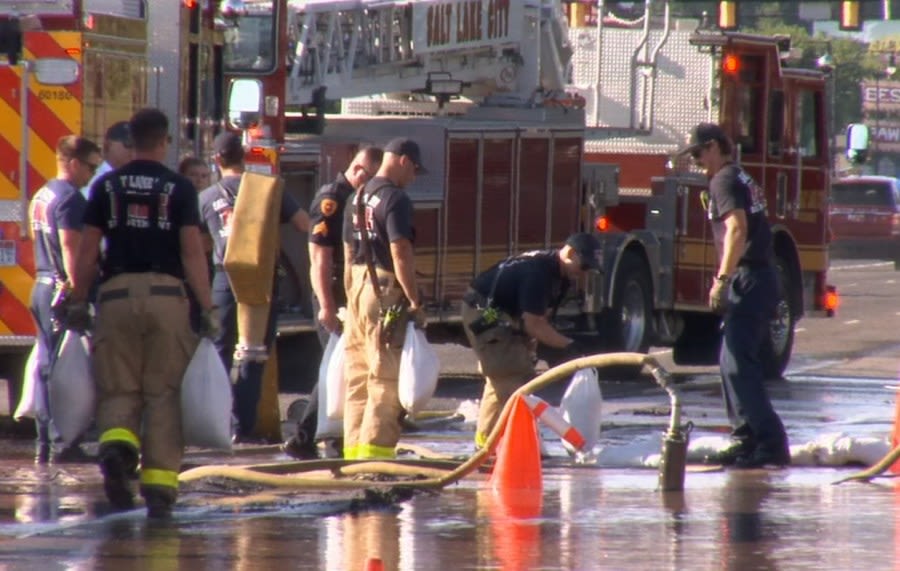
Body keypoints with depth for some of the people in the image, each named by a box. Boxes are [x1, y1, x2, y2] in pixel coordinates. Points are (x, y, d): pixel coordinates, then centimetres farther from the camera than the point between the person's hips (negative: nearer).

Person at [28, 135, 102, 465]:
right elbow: (71, 248, -20)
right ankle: (63, 444, -7)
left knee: (48, 367, 11)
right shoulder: (70, 199, -13)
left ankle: (44, 444, 13)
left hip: (42, 286, 10)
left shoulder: (41, 196, 16)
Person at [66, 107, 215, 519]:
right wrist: (208, 309, -4)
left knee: (118, 390, 6)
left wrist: (77, 302, 12)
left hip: (118, 294, 1)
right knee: (163, 394, 5)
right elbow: (192, 252, -6)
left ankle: (116, 444, -25)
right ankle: (160, 485, 3)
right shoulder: (180, 189, 1)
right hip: (166, 295, -1)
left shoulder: (107, 186, 6)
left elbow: (87, 251, 4)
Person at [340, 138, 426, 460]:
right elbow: (400, 255, -18)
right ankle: (375, 446, -10)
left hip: (357, 288, 9)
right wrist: (415, 302, -16)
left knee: (357, 374, 12)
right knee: (387, 375, -6)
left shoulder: (358, 198, 14)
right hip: (385, 291, -9)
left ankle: (353, 446, 14)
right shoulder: (395, 199, -13)